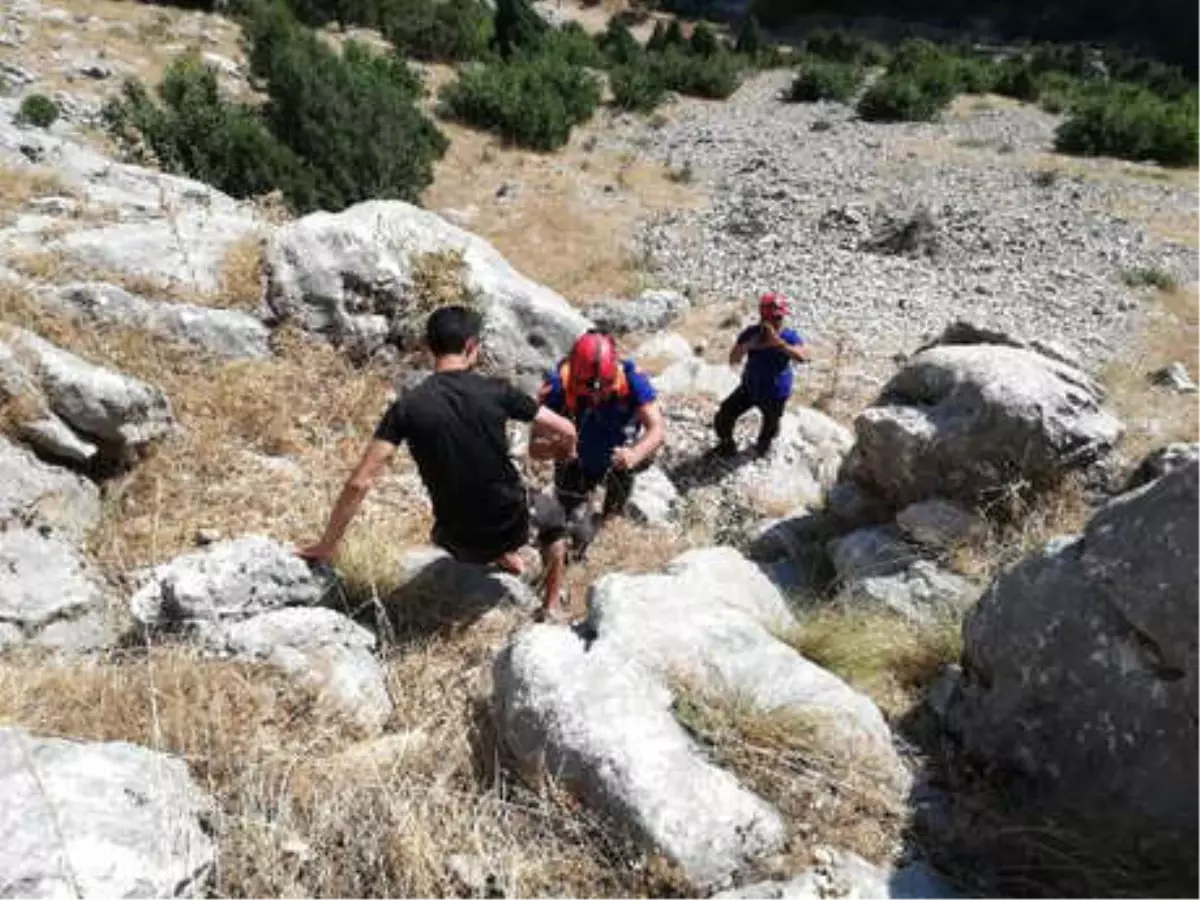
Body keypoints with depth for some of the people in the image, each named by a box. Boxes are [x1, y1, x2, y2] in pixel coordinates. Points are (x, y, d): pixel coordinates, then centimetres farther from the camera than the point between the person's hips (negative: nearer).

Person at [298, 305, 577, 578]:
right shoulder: (497, 391, -13)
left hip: (461, 542, 1)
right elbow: (567, 431, -7)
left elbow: (359, 483, -15)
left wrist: (328, 544, -3)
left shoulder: (407, 407, -13)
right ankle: (506, 554, 38)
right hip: (513, 527, -1)